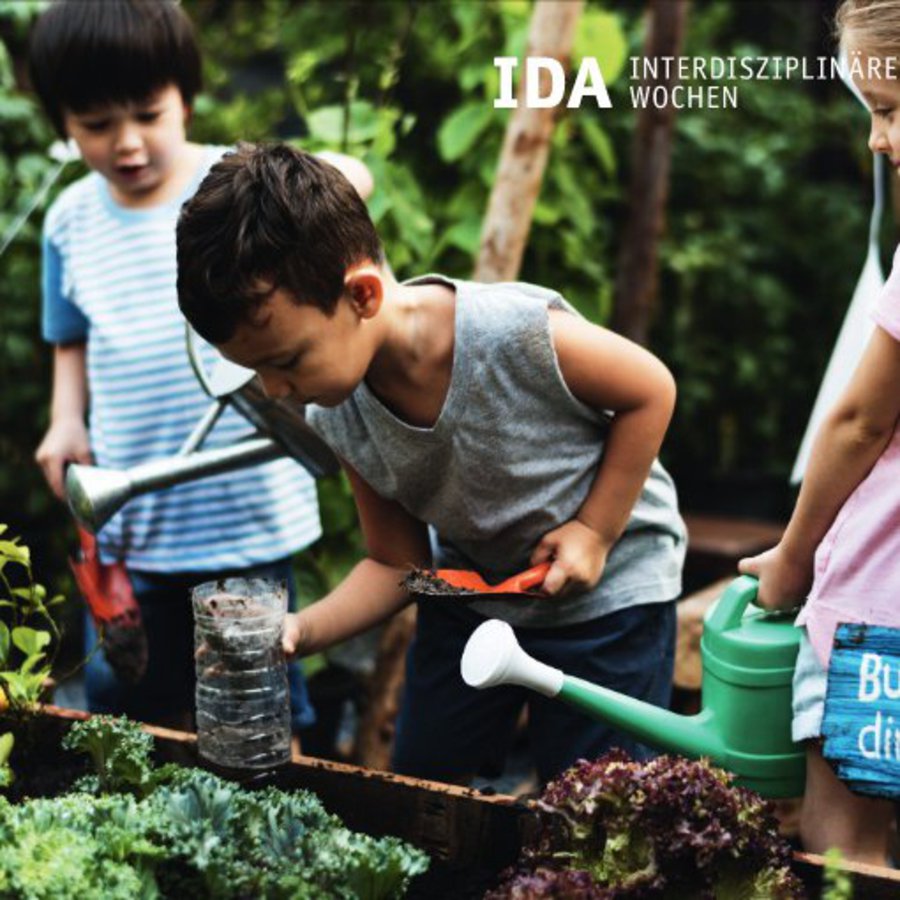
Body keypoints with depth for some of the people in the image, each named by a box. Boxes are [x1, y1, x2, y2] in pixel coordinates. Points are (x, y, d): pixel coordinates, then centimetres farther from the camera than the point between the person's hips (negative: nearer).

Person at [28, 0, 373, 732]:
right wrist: (66, 420, 1)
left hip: (250, 512, -3)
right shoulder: (71, 221, 4)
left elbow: (350, 178, -20)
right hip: (129, 520, 4)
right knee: (124, 709, 15)